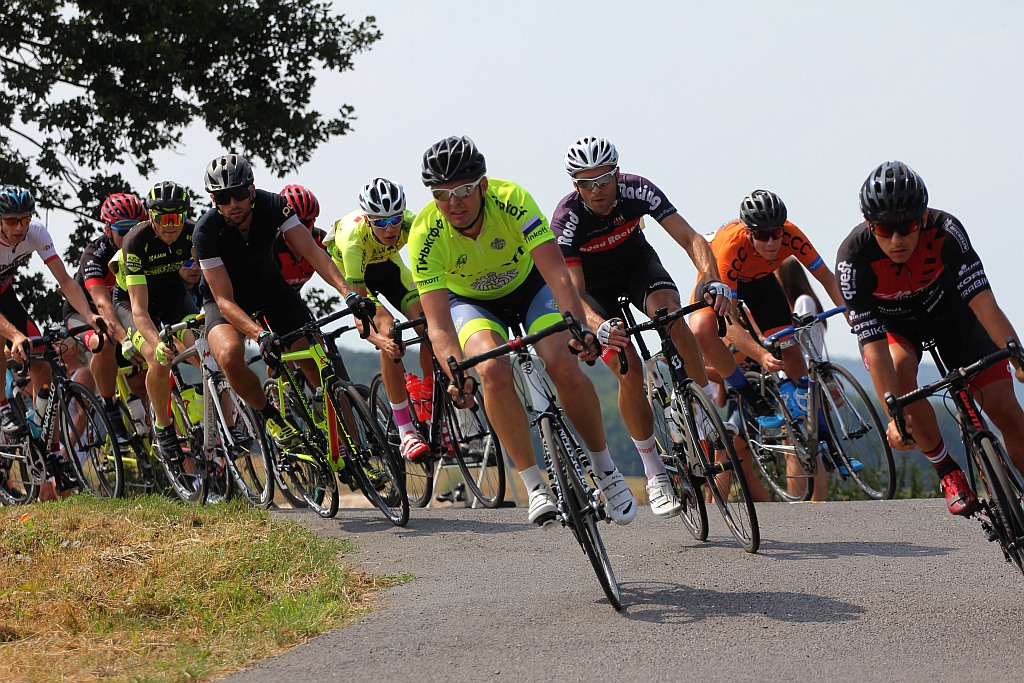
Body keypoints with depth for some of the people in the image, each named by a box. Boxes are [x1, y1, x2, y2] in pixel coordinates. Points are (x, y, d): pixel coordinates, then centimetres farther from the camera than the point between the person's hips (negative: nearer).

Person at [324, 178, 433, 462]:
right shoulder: (354, 238, -40)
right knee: (388, 330, -27)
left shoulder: (410, 224, -33)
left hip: (386, 263, 3)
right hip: (350, 271, -3)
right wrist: (379, 339, -59)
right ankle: (406, 433, -24)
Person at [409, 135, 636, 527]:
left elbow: (557, 274, -38)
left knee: (564, 367, -24)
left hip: (528, 285, 0)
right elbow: (438, 325, -34)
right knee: (493, 370, -29)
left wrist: (579, 328, -54)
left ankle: (605, 469, -2)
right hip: (471, 301, 0)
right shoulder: (425, 236, -30)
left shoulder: (513, 201, -32)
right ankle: (534, 484, -18)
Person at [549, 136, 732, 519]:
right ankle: (654, 473, -5)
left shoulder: (637, 191, -27)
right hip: (595, 283, -1)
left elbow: (690, 238, -30)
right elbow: (573, 293, -36)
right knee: (629, 372, -18)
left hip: (637, 262, 1)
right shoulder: (566, 219, -32)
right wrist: (598, 326, -57)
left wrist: (713, 281, -49)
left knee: (670, 314, -32)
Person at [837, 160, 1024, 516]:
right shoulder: (854, 256, -34)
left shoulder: (945, 230, -33)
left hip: (946, 310, 1)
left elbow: (982, 300, -39)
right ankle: (949, 473, -12)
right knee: (899, 372, -34)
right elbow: (873, 343, -37)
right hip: (890, 322, -1)